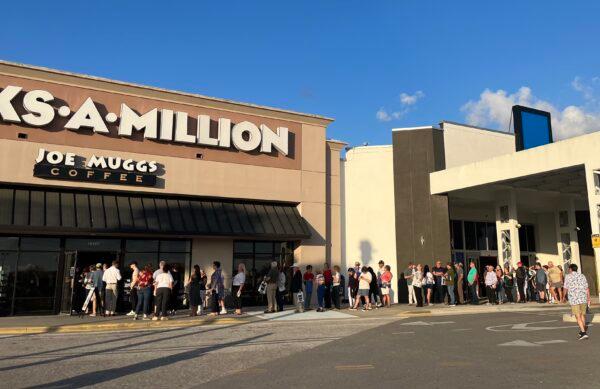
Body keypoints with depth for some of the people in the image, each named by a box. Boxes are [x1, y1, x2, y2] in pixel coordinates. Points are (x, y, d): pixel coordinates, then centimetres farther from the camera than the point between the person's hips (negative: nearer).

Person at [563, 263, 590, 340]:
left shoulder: (568, 277, -1)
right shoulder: (582, 276, 9)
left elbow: (566, 289, 2)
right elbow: (587, 288, 5)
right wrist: (588, 299, 11)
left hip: (574, 299, -4)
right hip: (583, 299, 4)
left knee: (578, 317, -2)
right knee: (582, 315, 19)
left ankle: (583, 333, -13)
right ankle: (583, 330, 30)